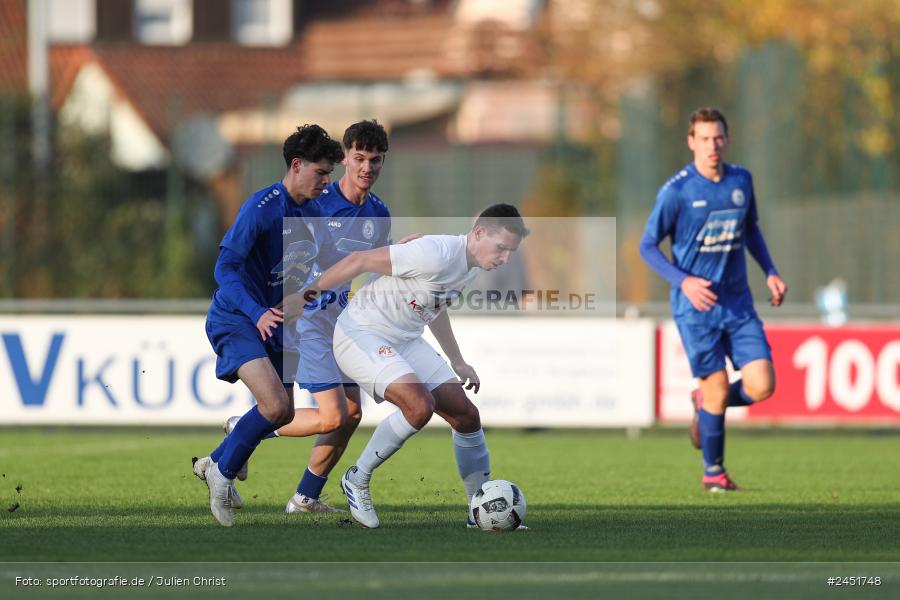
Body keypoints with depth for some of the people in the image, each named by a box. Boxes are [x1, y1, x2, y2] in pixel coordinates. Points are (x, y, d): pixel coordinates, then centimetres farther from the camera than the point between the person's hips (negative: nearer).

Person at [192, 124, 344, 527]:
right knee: (276, 406, -22)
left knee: (283, 414, 13)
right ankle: (224, 472, 1)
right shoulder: (262, 208, -20)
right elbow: (225, 268, -25)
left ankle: (214, 464, 35)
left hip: (274, 323, 9)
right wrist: (256, 314, -36)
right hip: (236, 322, -9)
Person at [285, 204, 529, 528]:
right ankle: (357, 480, -8)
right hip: (361, 335, -9)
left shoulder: (471, 266, 4)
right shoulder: (436, 255, -27)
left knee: (466, 415, 2)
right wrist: (302, 298, -19)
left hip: (405, 341, 9)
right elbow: (359, 261, -23)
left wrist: (457, 362, 26)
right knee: (420, 406, -29)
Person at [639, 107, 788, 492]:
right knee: (718, 390, -4)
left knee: (762, 386, -7)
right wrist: (683, 281, -18)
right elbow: (647, 246, -5)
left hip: (739, 304, 4)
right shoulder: (676, 192, -10)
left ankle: (705, 404, 25)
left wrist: (770, 272, 9)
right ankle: (713, 471, 17)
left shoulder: (741, 180, 5)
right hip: (695, 306, -4)